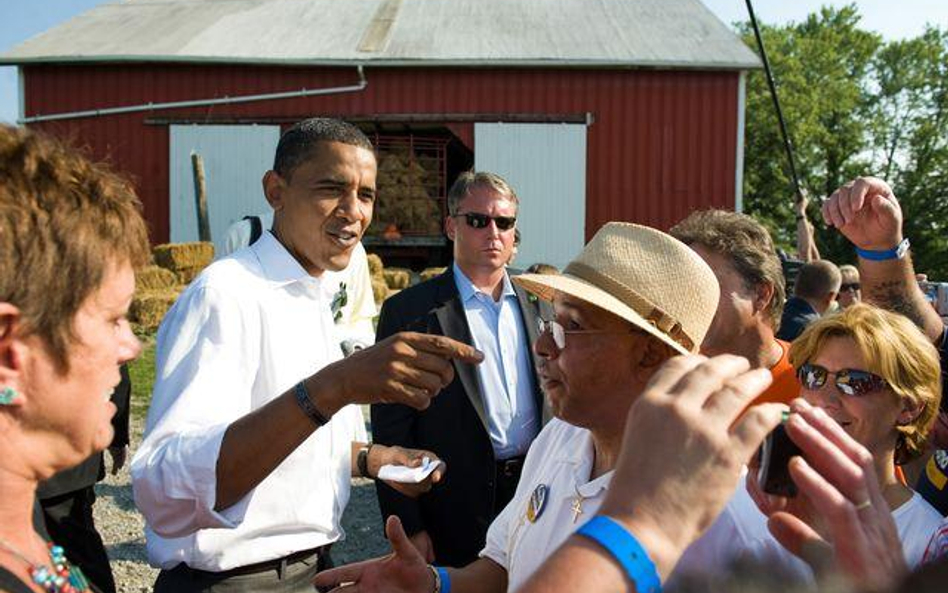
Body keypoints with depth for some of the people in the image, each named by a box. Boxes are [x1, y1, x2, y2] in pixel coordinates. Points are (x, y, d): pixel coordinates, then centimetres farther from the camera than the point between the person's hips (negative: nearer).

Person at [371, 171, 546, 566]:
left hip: (536, 493, 4)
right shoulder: (408, 311, -9)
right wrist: (409, 529, -10)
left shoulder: (537, 303, 5)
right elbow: (390, 431, -9)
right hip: (456, 513, -4)